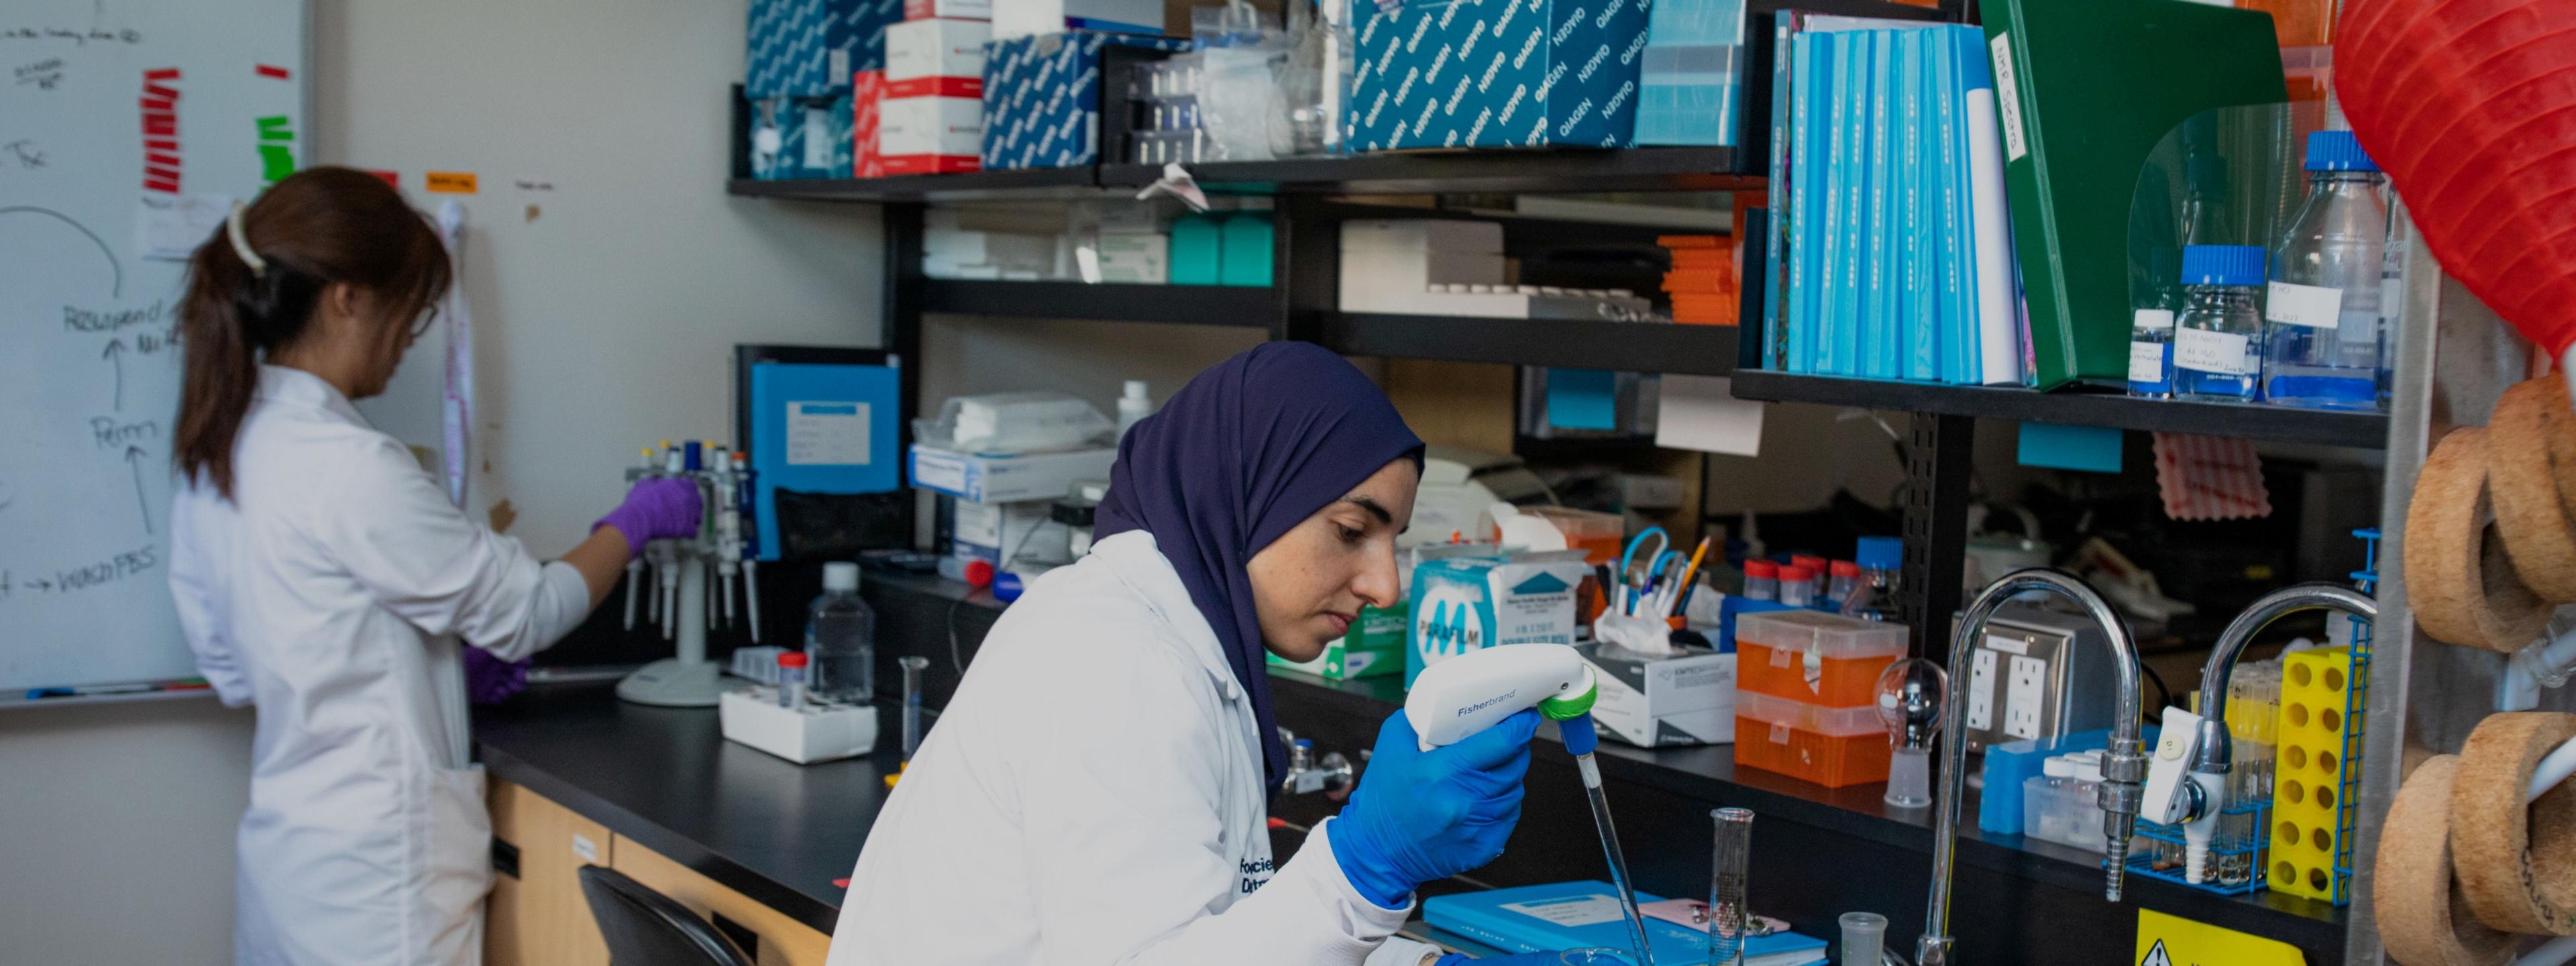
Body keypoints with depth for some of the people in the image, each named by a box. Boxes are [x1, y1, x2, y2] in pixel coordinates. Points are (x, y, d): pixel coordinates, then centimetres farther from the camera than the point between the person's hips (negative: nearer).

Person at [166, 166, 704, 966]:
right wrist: (633, 524, 6)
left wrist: (444, 662, 16)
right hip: (374, 866, -9)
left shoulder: (214, 453, 6)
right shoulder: (349, 468, -21)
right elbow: (522, 610, -11)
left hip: (284, 840, 9)